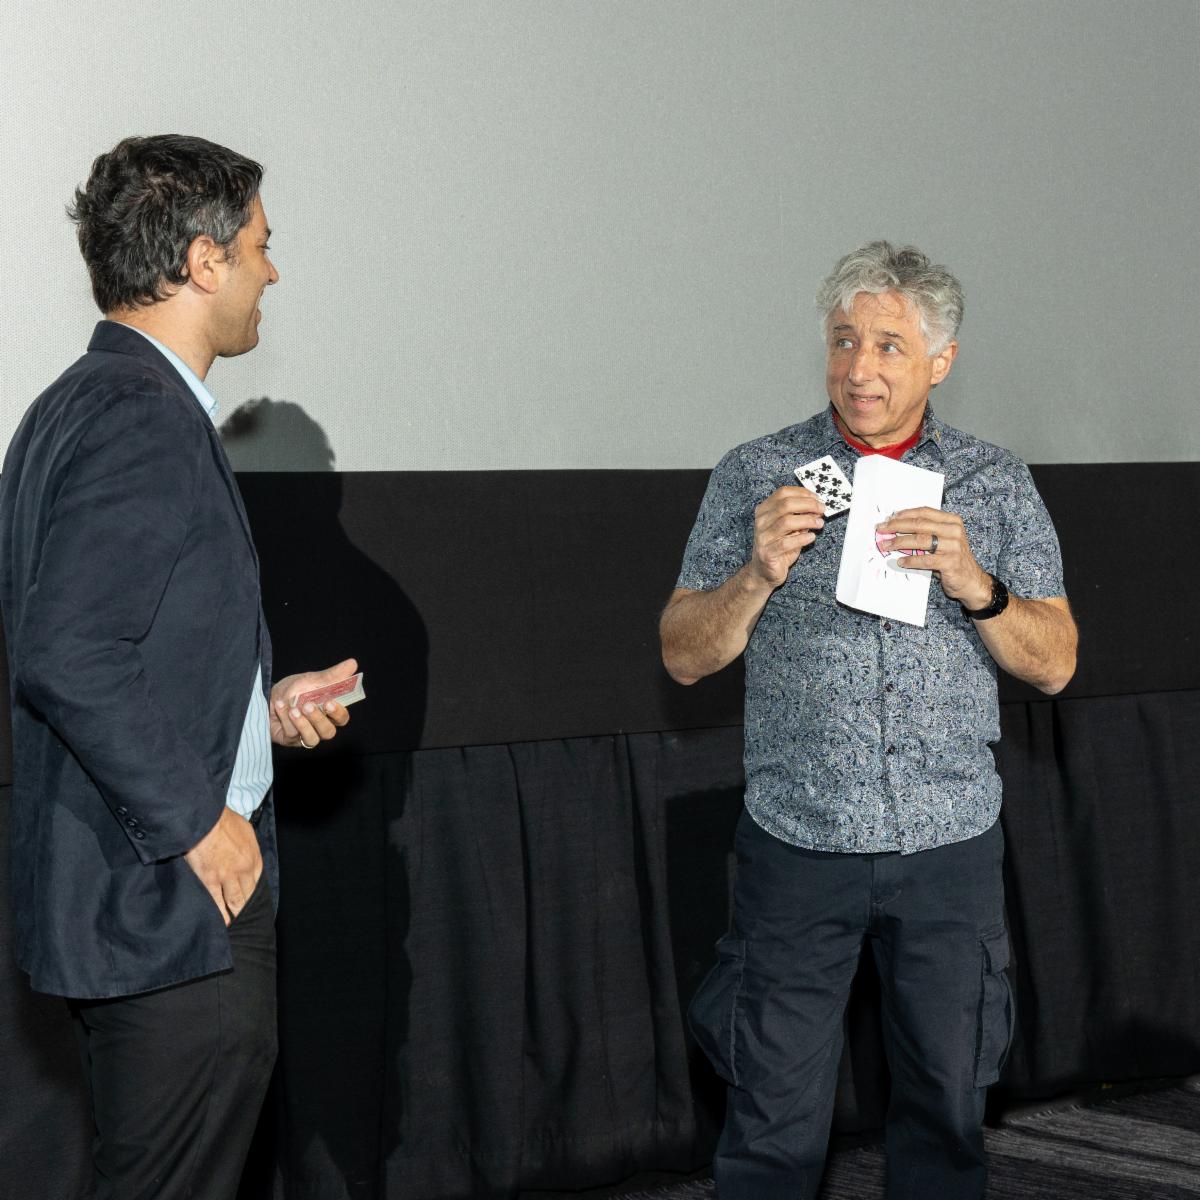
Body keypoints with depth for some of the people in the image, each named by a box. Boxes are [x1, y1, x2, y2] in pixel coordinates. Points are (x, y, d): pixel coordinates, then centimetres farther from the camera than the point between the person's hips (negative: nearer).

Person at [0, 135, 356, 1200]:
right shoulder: (143, 420, -18)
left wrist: (256, 706, 15)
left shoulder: (85, 403, 14)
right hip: (171, 907, -11)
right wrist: (198, 821, -20)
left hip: (128, 897, 11)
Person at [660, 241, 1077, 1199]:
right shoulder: (756, 476, 1)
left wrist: (973, 583, -15)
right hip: (799, 843, -1)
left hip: (952, 844, 2)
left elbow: (1054, 664, 2)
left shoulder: (998, 484, 4)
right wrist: (760, 574, -17)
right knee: (775, 1122, 3)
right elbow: (685, 656, 1)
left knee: (947, 1110, 11)